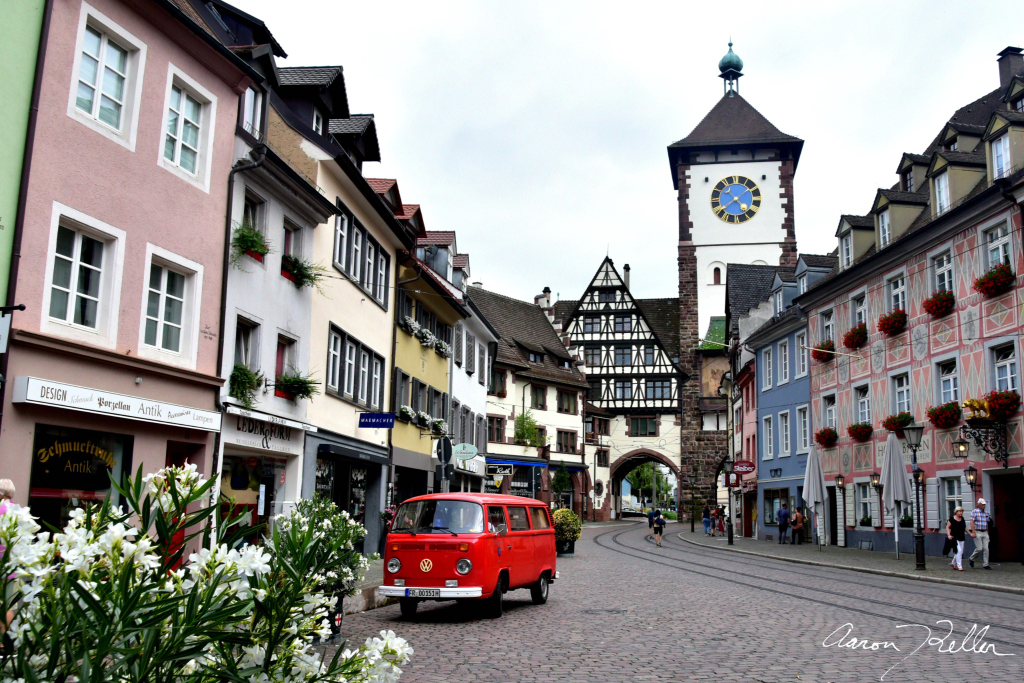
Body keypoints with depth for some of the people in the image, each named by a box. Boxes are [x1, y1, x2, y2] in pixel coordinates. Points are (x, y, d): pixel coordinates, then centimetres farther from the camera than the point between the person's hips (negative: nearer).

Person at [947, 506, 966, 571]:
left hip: (961, 538, 6)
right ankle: (959, 566, -7)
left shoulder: (962, 519, 10)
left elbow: (965, 528, 19)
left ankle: (953, 563, 28)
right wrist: (949, 535, -14)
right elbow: (947, 527, -3)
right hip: (954, 538, -6)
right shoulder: (952, 519, -6)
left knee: (960, 552, 9)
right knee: (958, 551, -13)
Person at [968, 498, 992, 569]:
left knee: (986, 549, -1)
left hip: (985, 533, 5)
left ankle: (985, 565, 3)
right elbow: (972, 522, -10)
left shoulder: (986, 513, 12)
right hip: (977, 532, -5)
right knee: (979, 548, -8)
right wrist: (973, 532, -18)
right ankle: (971, 559, 15)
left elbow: (987, 524, 19)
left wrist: (987, 533, 16)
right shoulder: (974, 512, -5)